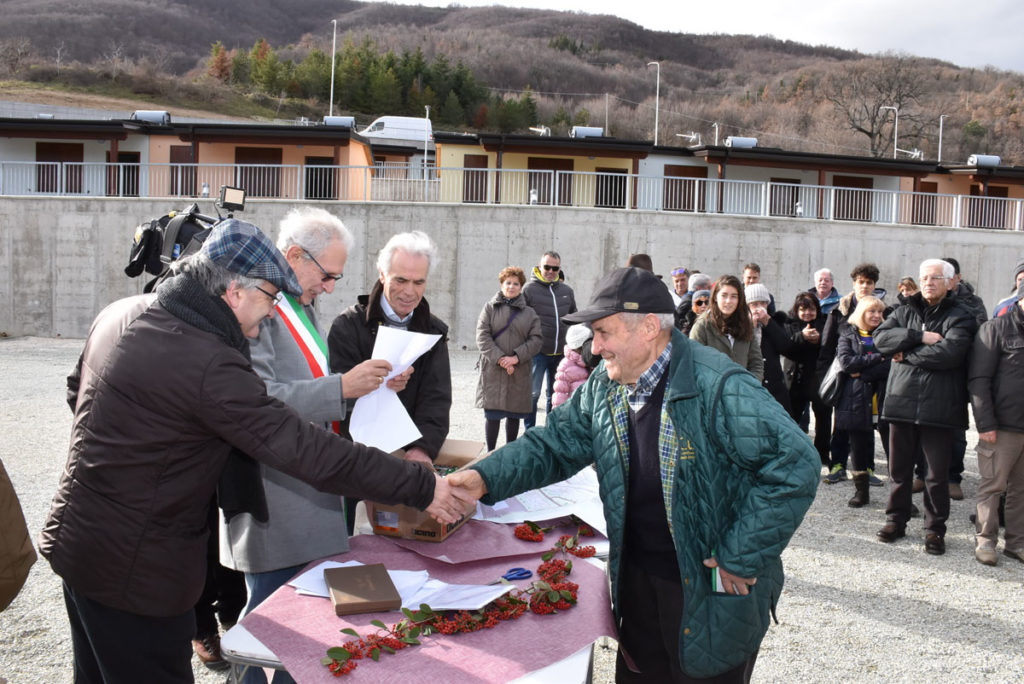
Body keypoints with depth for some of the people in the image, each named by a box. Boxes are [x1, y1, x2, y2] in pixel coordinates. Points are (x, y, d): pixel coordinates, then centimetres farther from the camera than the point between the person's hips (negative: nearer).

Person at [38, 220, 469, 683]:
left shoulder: (120, 314, -1)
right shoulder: (208, 364, -29)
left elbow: (78, 392, 17)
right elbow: (308, 450, -30)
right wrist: (422, 488, -25)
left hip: (74, 540, 9)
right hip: (134, 571, -9)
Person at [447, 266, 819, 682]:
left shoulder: (718, 389, -25)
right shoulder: (604, 388, -2)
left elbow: (795, 466, -26)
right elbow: (555, 444, 5)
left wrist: (741, 559, -22)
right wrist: (486, 478, -11)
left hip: (711, 596, -6)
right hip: (637, 583, 6)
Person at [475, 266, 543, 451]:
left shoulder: (529, 313, 10)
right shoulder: (490, 308, 6)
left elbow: (536, 339, 1)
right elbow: (482, 336, -3)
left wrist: (516, 357, -13)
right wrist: (500, 358, -15)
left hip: (519, 372, 2)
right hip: (493, 370, -2)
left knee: (514, 414, 8)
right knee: (492, 413, -2)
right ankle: (490, 452, 9)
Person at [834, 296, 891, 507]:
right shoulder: (848, 334, 8)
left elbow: (892, 365, -7)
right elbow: (846, 362, -9)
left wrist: (862, 373, -12)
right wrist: (878, 357, -12)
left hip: (884, 399, 0)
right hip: (857, 400, 0)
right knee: (859, 447, 7)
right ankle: (861, 491, 20)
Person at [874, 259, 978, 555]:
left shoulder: (961, 317, -1)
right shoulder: (904, 313, 12)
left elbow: (949, 352, -19)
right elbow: (880, 338, -5)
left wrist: (905, 354, -10)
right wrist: (919, 336, -15)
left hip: (939, 407, -3)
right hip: (902, 402, 3)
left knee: (938, 474, 5)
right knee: (899, 469, 12)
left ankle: (935, 529, 20)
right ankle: (896, 519, 26)